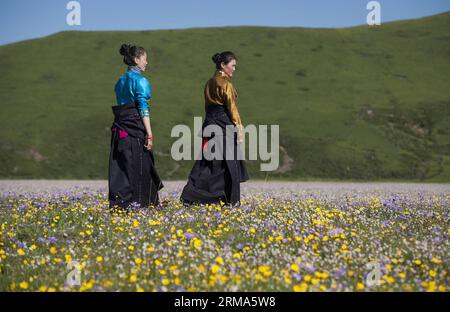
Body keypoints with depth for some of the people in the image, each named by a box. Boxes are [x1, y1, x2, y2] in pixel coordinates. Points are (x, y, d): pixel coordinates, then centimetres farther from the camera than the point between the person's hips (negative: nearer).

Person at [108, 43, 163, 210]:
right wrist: (149, 134, -16)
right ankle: (135, 201, 3)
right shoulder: (140, 80, -8)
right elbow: (143, 108, -15)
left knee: (120, 165, 8)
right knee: (138, 164, 0)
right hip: (136, 127, -7)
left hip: (119, 127, 7)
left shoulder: (121, 80, 15)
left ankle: (118, 200, 9)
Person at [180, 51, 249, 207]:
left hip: (210, 124, 8)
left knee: (207, 163, 8)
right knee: (230, 163, 3)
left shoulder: (210, 83, 14)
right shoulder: (225, 83, -11)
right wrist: (239, 128, -10)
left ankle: (189, 197, 3)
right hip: (224, 126, -8)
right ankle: (232, 200, 10)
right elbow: (232, 107, -13)